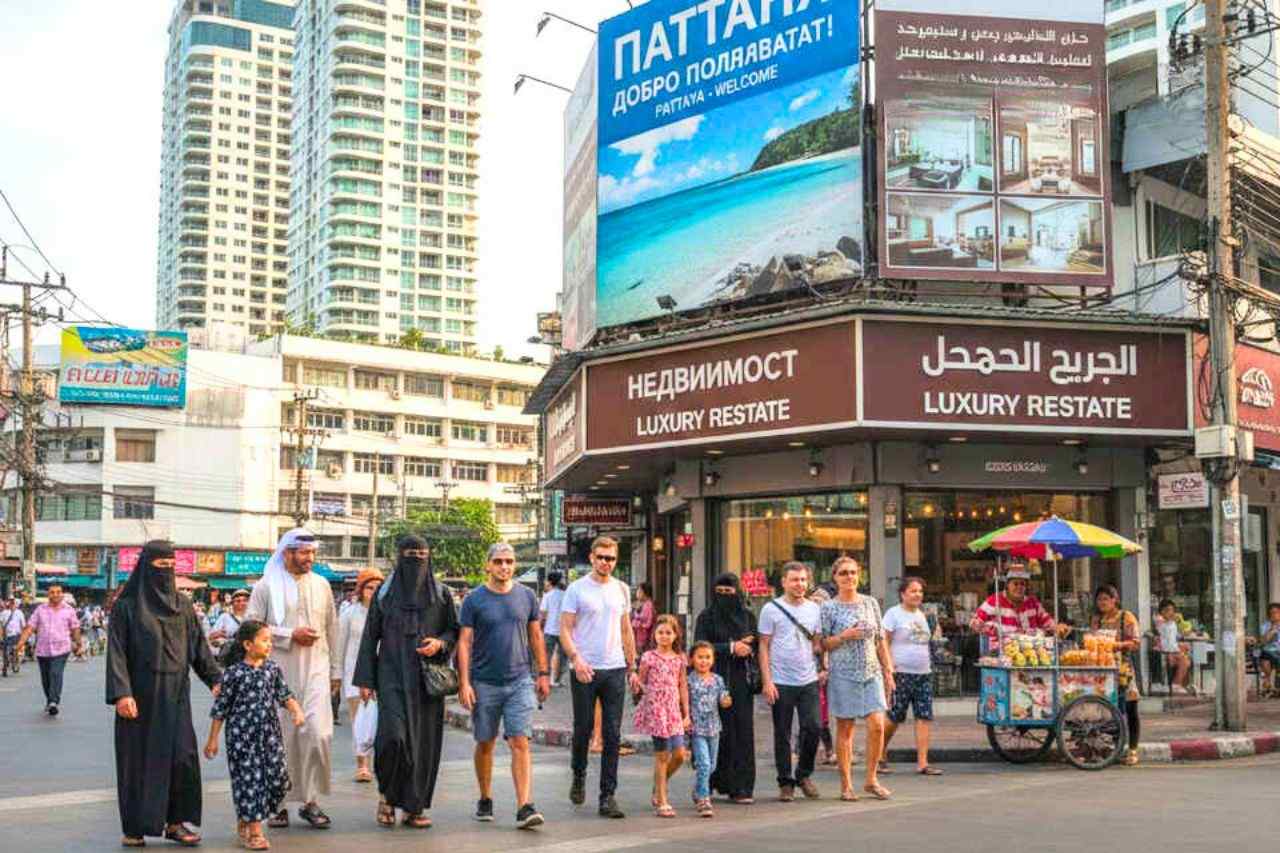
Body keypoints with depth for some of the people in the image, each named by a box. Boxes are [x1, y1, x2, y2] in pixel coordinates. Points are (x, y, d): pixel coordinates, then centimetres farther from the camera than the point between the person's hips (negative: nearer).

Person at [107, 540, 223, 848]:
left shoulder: (182, 604, 9)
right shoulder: (126, 605, -3)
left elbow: (199, 646, 9)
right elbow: (117, 652, -8)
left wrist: (216, 679, -2)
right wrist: (121, 693, -18)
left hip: (175, 695, 3)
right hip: (140, 695, -3)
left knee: (182, 756, -3)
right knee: (139, 759, 2)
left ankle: (175, 822, 7)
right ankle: (135, 828, 13)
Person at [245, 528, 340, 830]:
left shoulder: (321, 585, 11)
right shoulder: (267, 586, 1)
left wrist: (335, 670, 17)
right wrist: (290, 635, -10)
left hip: (315, 670, 2)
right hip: (278, 672, -2)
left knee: (318, 733, -9)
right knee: (280, 737, 1)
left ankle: (311, 800, 3)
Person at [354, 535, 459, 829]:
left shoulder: (441, 593, 7)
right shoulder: (384, 593, 4)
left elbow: (454, 630, 11)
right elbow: (370, 637, 4)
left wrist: (440, 643, -12)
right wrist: (365, 680, -1)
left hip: (428, 679, 2)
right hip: (393, 676, -2)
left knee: (424, 741, 0)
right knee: (392, 735, -16)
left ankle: (415, 806, 11)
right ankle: (387, 794, 9)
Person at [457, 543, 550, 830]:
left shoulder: (526, 596, 5)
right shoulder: (474, 600, -2)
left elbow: (536, 636, 12)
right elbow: (464, 643, -3)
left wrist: (543, 673, 9)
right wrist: (464, 683, -9)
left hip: (519, 681, 1)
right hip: (484, 684, -1)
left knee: (521, 743, -9)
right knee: (485, 744, 11)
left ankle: (524, 807, -13)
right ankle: (485, 800, 29)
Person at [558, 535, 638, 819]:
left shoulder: (621, 590, 12)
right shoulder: (577, 589, -1)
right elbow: (565, 630, -5)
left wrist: (632, 668, 13)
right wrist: (575, 658, -21)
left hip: (615, 670, 3)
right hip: (585, 670, -3)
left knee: (612, 735, 0)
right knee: (583, 730, 6)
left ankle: (607, 796, 4)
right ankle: (579, 775, 33)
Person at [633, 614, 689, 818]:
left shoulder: (679, 659, 8)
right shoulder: (649, 657, -3)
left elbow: (683, 687, 12)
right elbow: (641, 683, 4)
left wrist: (686, 713, 11)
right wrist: (645, 692, -15)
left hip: (674, 710, 4)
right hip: (655, 709, -4)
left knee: (679, 754, -1)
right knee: (662, 756, -3)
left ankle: (658, 788, 24)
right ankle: (661, 802, 5)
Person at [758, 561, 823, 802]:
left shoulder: (814, 609, 11)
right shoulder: (771, 609, -1)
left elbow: (817, 643, 16)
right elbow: (764, 647, -2)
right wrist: (767, 681, -9)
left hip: (809, 681, 3)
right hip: (781, 682, -3)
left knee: (812, 728, -2)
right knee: (782, 735, 3)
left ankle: (804, 775, 19)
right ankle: (785, 782, 14)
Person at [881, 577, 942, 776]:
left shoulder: (920, 614, 16)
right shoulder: (894, 613, -5)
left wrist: (929, 665, 18)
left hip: (924, 674, 6)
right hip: (901, 674, -6)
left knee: (924, 718, -1)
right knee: (894, 719, -2)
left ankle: (922, 763, 0)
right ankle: (881, 755, 19)